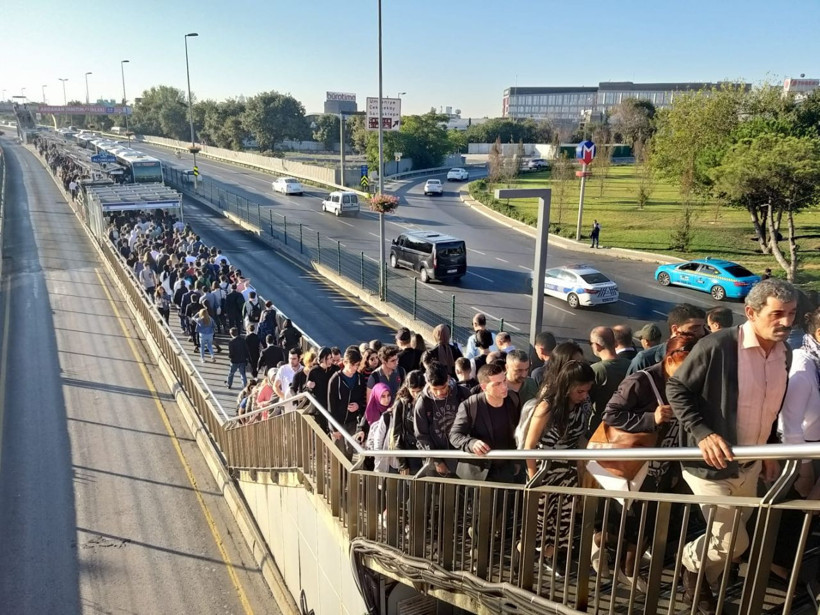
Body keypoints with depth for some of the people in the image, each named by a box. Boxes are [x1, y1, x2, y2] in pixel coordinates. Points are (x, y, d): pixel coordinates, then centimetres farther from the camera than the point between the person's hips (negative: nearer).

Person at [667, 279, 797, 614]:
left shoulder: (784, 353, 0)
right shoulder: (716, 346, -23)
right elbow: (676, 389, -15)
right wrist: (702, 433, -25)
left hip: (750, 464, 7)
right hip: (712, 464, -7)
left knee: (730, 538, 20)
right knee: (732, 543, -1)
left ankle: (702, 582, 45)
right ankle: (692, 561, 31)